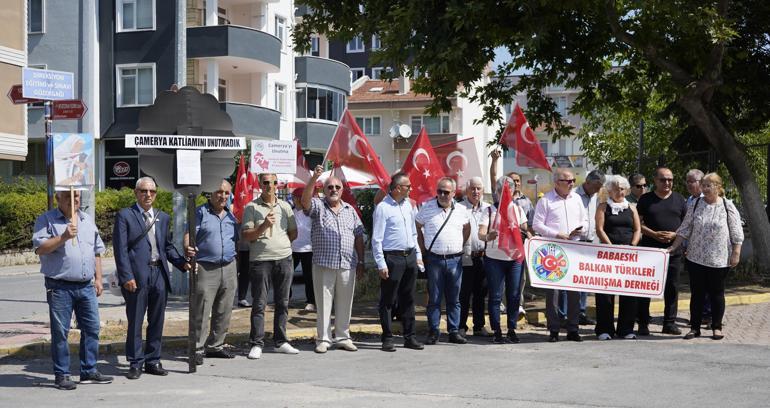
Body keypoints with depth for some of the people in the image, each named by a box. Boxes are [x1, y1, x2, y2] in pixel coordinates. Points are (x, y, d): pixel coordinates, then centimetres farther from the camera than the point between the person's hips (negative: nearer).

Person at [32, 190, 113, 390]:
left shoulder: (87, 220, 15)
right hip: (60, 287, -5)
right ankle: (61, 375, 9)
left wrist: (98, 278, 12)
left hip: (86, 286, 5)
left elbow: (97, 252, 18)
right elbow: (40, 248, -12)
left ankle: (89, 371, 16)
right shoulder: (46, 220, 0)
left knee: (92, 328, 6)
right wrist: (63, 237, -21)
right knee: (60, 332, 0)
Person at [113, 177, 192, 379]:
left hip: (159, 274, 5)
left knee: (157, 321, 11)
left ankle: (153, 361, 21)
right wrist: (127, 277, -14)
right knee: (135, 322, 3)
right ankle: (135, 364, 12)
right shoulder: (125, 216, -1)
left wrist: (182, 262, 1)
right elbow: (120, 248, -6)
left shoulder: (163, 217, 15)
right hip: (137, 276, -5)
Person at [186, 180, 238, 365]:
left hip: (229, 268, 6)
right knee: (201, 312, -6)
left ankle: (215, 345, 20)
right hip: (206, 268, -6)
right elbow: (189, 235, -11)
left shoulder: (230, 215, 16)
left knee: (224, 312, 9)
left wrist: (235, 265, 18)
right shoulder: (200, 212, -1)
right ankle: (198, 349, 0)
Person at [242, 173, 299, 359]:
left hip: (284, 259, 4)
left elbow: (293, 233, 18)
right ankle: (256, 344, 0)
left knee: (282, 302, 8)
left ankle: (281, 342, 15)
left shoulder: (285, 206, 12)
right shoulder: (251, 207, 1)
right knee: (259, 303, -3)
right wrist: (264, 226, -17)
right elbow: (245, 235, -6)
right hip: (260, 260, -4)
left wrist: (280, 243, 9)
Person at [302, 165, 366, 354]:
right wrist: (313, 178, -32)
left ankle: (343, 337, 19)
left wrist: (361, 262, 9)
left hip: (347, 265, 3)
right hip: (323, 265, -3)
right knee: (323, 303, 1)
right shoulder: (318, 206, 4)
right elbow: (305, 200, -19)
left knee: (345, 304, 8)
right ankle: (323, 339, 9)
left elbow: (359, 236, 14)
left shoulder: (350, 210, 14)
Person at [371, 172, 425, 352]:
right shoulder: (383, 208, -10)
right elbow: (377, 239, -12)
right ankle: (387, 339, 7)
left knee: (408, 299, 11)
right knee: (388, 300, 0)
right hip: (392, 258, -7)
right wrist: (381, 264, -15)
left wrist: (418, 254, 16)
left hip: (410, 256, 7)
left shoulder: (407, 205, 13)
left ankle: (409, 337, 19)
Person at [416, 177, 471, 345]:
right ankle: (433, 333, 8)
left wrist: (460, 246, 11)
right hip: (434, 260, -2)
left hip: (455, 260, 2)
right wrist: (424, 250, 2)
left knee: (454, 299, 7)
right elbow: (417, 228, 7)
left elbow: (467, 229, 21)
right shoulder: (427, 207, 0)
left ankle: (454, 332, 14)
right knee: (434, 298, 2)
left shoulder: (461, 210, 7)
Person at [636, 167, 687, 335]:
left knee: (672, 287, 5)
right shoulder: (646, 199, 4)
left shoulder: (680, 200, 10)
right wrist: (654, 234, -14)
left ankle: (670, 323, 14)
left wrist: (674, 235, -9)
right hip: (649, 250, -2)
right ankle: (643, 323, 7)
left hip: (673, 251, 2)